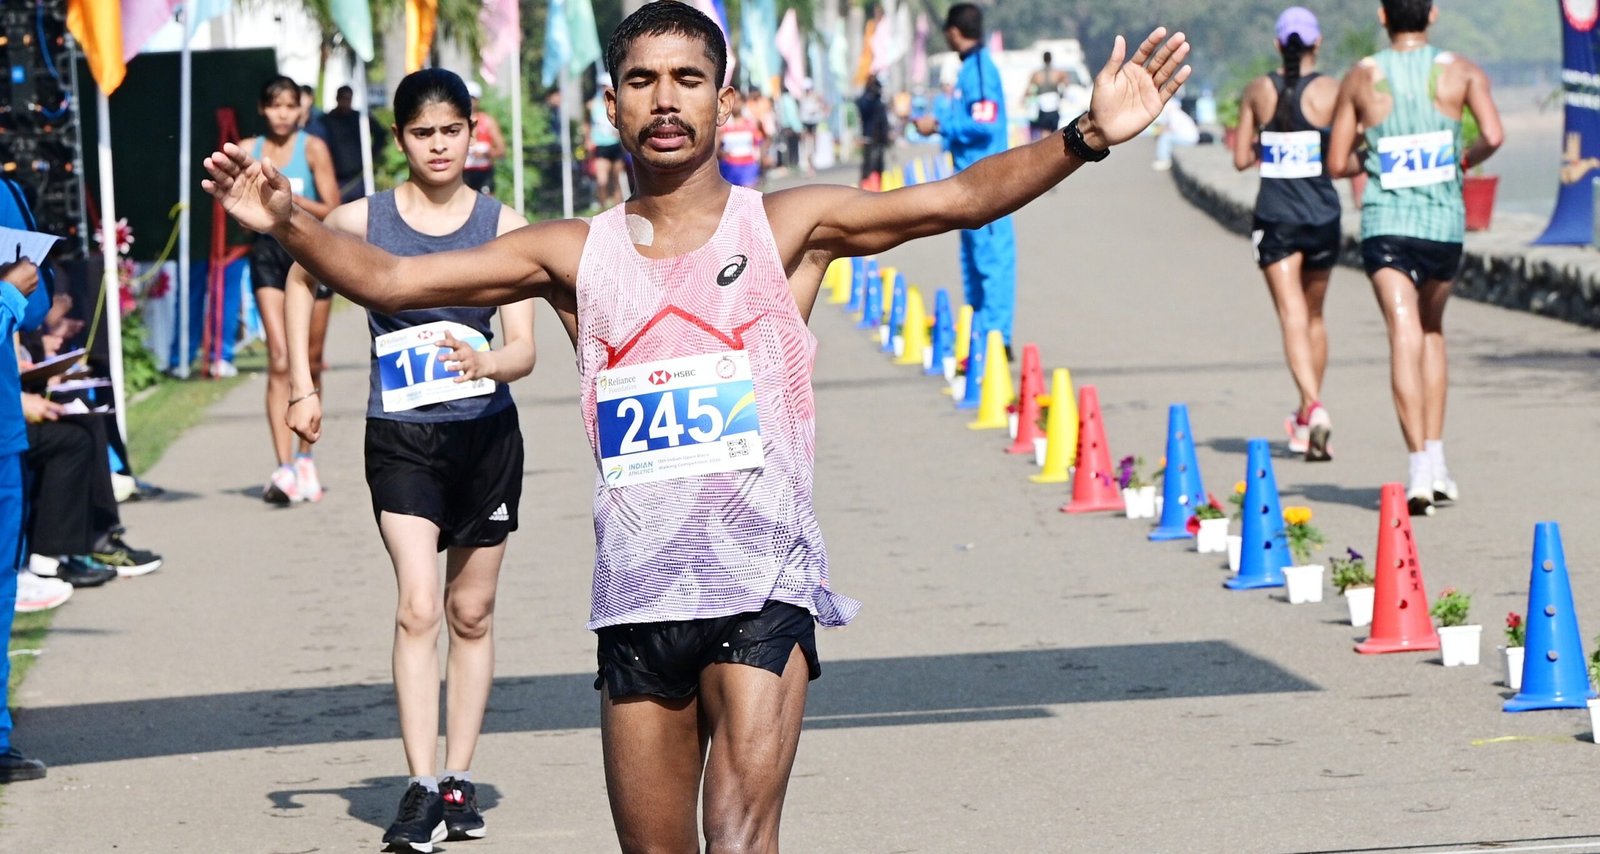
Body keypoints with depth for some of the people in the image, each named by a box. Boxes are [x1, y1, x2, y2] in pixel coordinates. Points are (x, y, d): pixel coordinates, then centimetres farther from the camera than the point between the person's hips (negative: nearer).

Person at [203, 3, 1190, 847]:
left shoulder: (785, 228, 3)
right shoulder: (576, 254, 10)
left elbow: (961, 200, -6)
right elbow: (388, 279, 9)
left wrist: (1084, 139, -21)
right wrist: (287, 223, -7)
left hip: (763, 586, -3)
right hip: (637, 596, 3)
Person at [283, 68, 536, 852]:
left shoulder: (502, 224, -4)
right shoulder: (363, 221, -3)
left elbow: (524, 351, -8)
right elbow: (303, 278, 17)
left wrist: (487, 363, -31)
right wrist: (303, 387, 11)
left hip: (486, 434, 1)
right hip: (400, 437, -1)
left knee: (471, 614, 10)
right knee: (419, 609, -15)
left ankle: (459, 780, 20)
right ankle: (421, 790, -18)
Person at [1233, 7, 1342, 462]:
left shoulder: (1257, 91, 2)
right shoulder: (1331, 91, -4)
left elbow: (1242, 158, 6)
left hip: (1275, 215, 0)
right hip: (1322, 215, 0)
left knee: (1293, 318, -7)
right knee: (1314, 315, 18)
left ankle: (1313, 406, -29)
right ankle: (1307, 418, 28)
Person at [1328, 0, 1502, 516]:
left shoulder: (1361, 78, 3)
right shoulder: (1459, 71, 2)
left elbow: (1337, 163, 4)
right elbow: (1494, 136, -11)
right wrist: (1465, 160, 9)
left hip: (1384, 222, -1)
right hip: (1443, 221, 1)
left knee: (1405, 336, -9)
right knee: (1432, 330, 21)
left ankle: (1419, 468, -23)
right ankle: (1434, 459, 17)